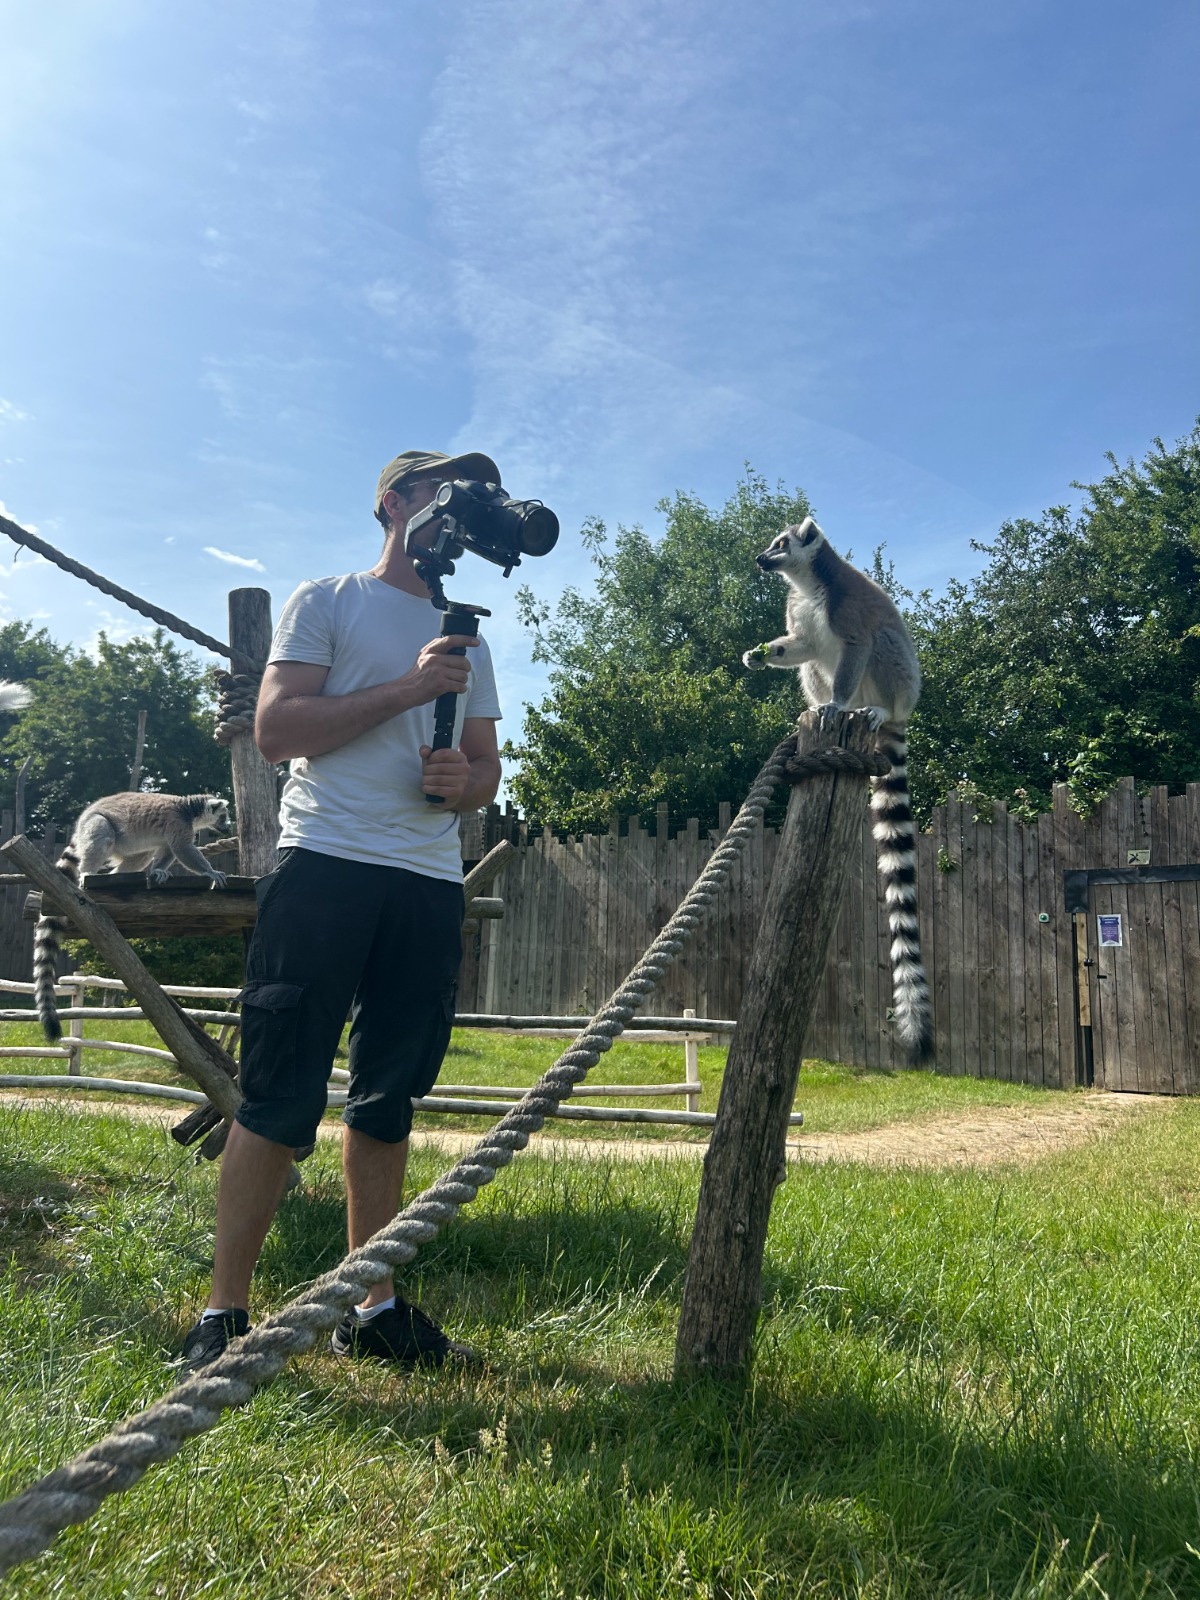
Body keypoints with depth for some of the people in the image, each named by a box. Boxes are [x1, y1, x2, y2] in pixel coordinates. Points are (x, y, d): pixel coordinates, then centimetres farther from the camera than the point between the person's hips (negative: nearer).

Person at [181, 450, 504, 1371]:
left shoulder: (468, 641, 24)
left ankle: (374, 1307, 18)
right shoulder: (328, 602, 8)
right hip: (327, 865, -5)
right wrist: (408, 687, -10)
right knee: (281, 1098, -5)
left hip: (430, 883, 5)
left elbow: (486, 770, 21)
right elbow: (276, 727, -5)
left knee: (388, 1102, 9)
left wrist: (465, 780, -3)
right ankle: (224, 1313, 7)